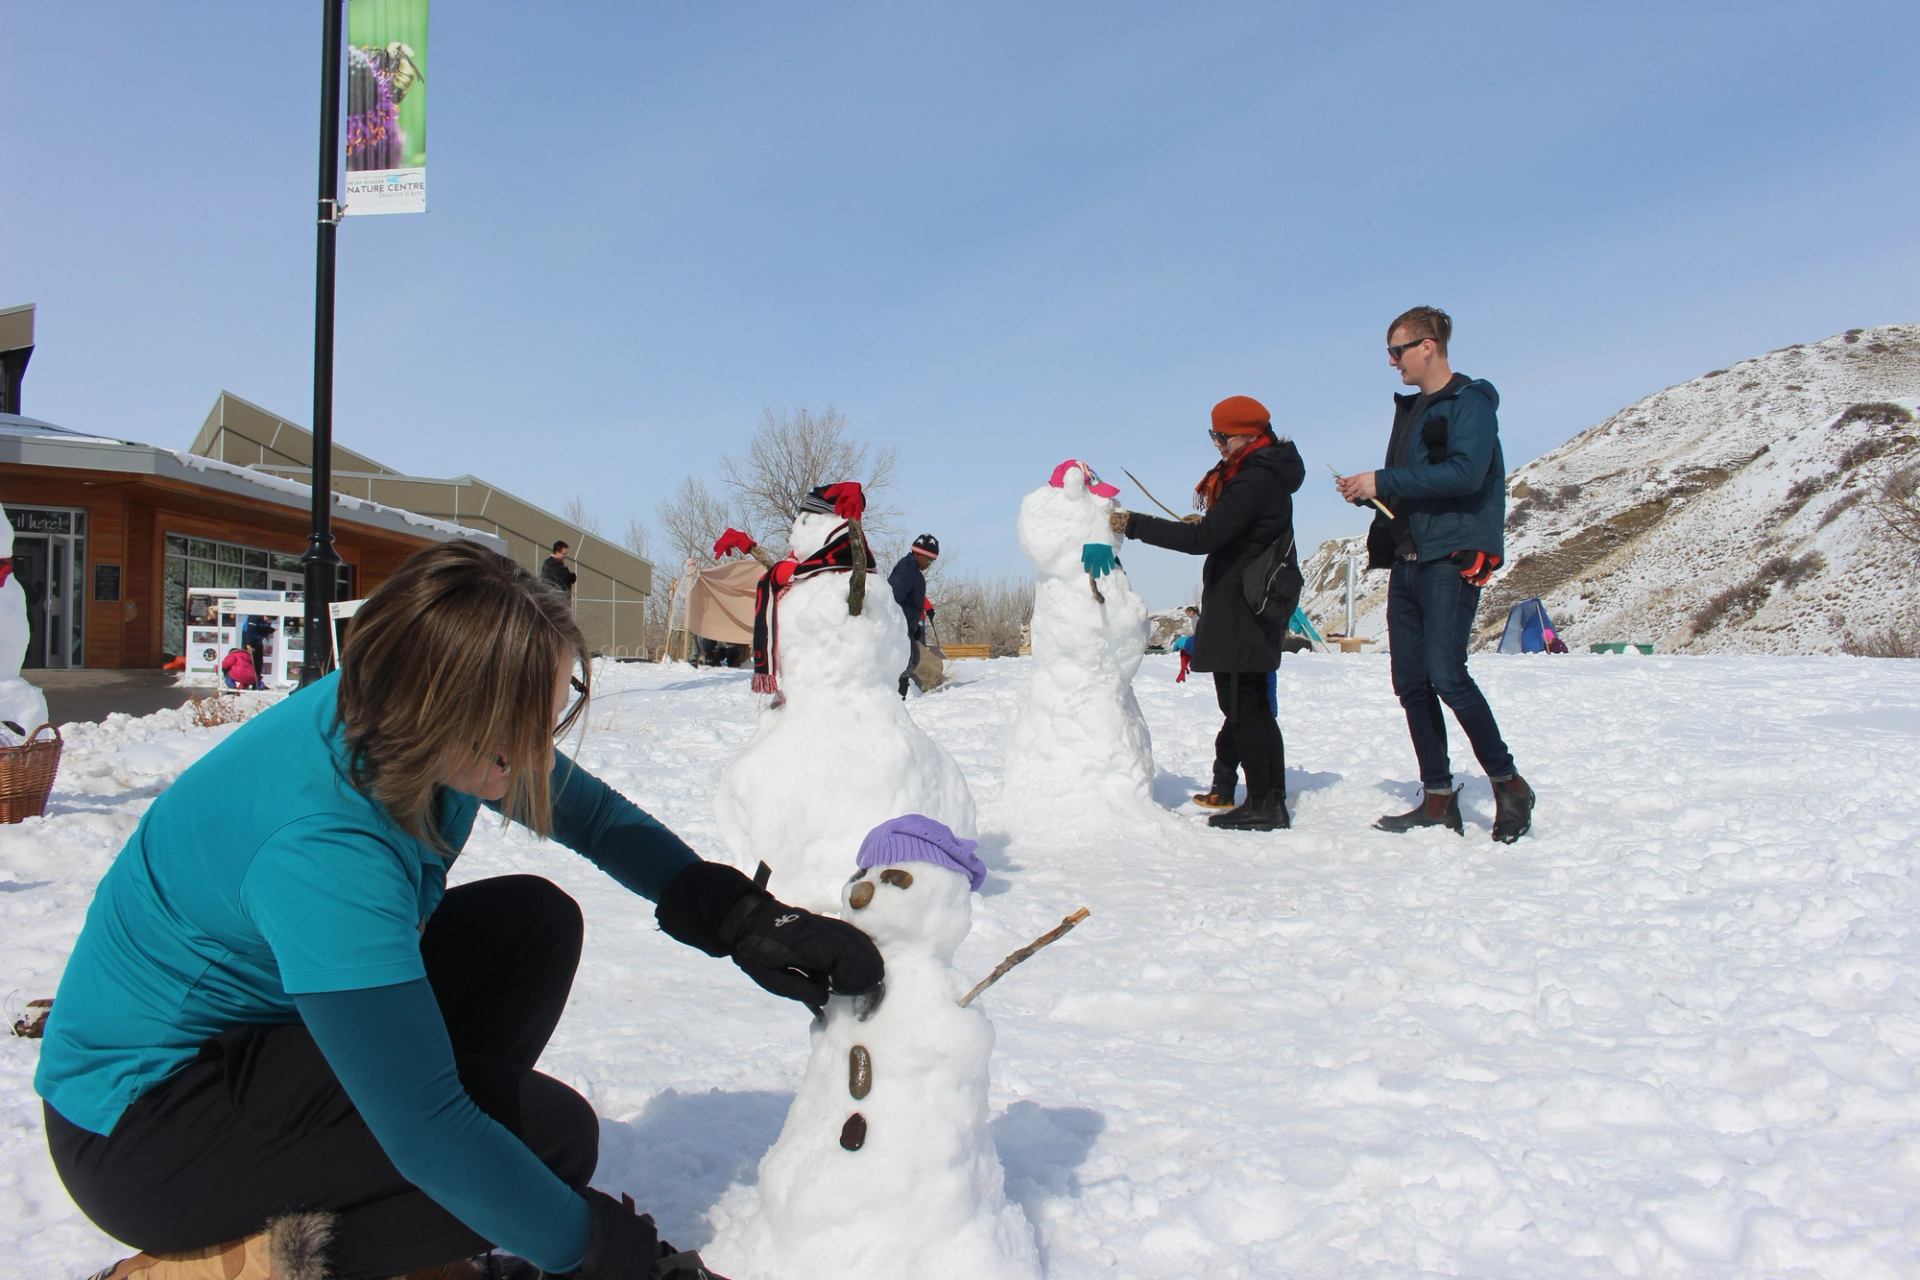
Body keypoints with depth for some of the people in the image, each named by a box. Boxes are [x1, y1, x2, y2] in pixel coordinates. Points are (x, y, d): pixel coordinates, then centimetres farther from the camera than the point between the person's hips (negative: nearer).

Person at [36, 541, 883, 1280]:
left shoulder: (395, 717, -12)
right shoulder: (321, 851, -36)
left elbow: (593, 815, 4)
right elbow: (426, 1134, -30)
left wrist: (740, 918, -7)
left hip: (250, 1036, 9)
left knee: (535, 921, -1)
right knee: (552, 1135, -19)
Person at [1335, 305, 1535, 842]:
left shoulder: (1470, 402, -5)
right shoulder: (1410, 408, 21)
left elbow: (1465, 473, -20)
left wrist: (1383, 482, -17)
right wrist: (1367, 491, 3)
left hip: (1453, 559, -8)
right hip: (1407, 560, 8)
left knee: (1445, 674, -17)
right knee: (1411, 684, 4)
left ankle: (1508, 783, -2)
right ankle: (1438, 799, 10)